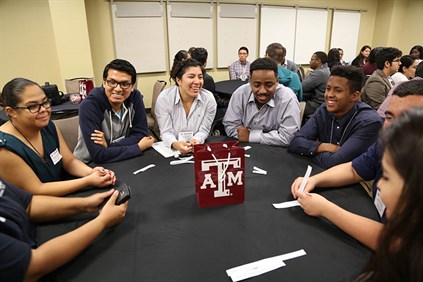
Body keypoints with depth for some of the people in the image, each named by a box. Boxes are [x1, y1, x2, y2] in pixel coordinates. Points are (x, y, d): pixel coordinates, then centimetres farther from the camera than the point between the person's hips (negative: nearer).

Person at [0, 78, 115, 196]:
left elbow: (70, 162, 0)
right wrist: (88, 180, -28)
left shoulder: (49, 126, -2)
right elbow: (36, 190, -21)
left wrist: (91, 172, -22)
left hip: (64, 198, 7)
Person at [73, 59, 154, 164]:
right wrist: (139, 147, -18)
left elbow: (141, 135, -7)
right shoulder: (89, 106, -20)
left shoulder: (135, 97, -8)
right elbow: (98, 155, -25)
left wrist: (109, 145, -19)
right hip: (89, 165, -4)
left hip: (123, 162, 4)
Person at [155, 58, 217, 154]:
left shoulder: (209, 98, -8)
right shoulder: (164, 98, -10)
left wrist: (195, 141, -24)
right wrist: (175, 144, -30)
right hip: (171, 149, -1)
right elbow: (166, 132, -10)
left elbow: (204, 130, -4)